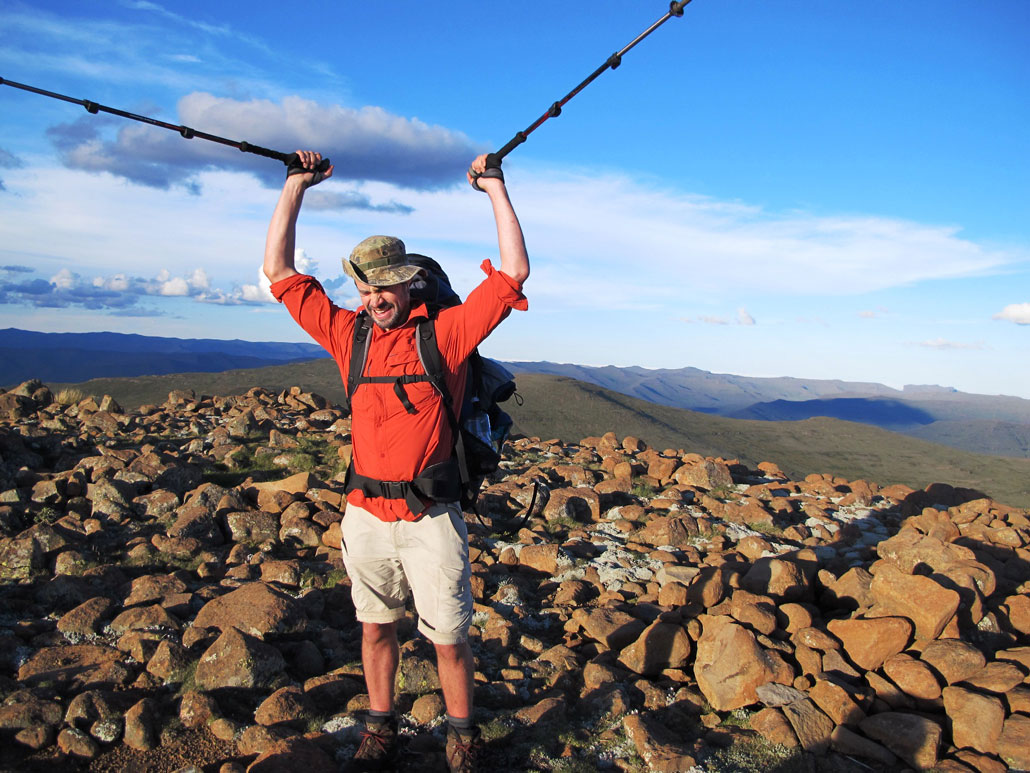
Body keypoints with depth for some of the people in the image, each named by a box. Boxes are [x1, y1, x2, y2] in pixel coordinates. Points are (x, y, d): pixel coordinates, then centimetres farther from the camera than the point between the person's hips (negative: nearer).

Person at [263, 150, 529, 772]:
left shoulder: (446, 332, -5)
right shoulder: (349, 335, 3)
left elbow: (514, 271, -11)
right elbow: (280, 270, 5)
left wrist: (495, 188, -8)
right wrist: (297, 184, 5)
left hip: (431, 520, -3)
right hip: (365, 516, 3)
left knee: (450, 640, 10)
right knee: (376, 627, 18)